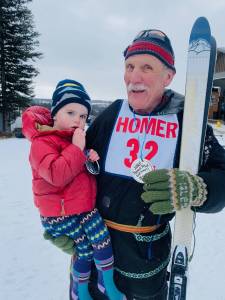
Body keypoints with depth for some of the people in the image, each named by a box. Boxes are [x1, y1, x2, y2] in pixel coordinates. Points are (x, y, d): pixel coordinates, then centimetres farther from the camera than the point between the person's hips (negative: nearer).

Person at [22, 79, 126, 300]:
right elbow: (57, 175, -30)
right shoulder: (41, 142, -15)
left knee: (103, 241, -1)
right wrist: (77, 148, -26)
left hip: (85, 206, 7)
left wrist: (92, 158, -2)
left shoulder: (78, 138, 9)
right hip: (59, 214, -6)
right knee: (84, 252, 3)